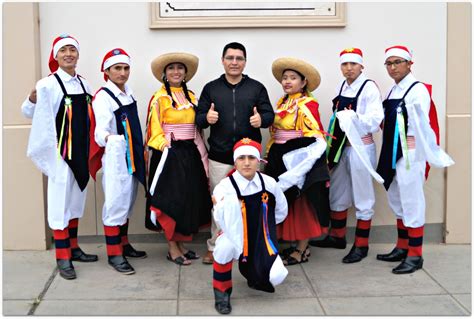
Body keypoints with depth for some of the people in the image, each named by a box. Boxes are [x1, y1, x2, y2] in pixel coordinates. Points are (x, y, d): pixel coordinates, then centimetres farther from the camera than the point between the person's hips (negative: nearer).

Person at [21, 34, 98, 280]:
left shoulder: (83, 84, 8)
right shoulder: (49, 84, -10)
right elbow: (28, 112, -13)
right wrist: (32, 99, -31)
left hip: (81, 151, 6)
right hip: (61, 151, -6)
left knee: (76, 199, 14)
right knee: (61, 202, -3)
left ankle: (73, 248, 27)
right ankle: (63, 258, 3)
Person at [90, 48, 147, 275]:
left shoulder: (128, 92, 11)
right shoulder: (103, 97, -14)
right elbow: (100, 130, -23)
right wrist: (109, 138, -44)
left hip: (132, 156, 8)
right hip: (115, 157, -8)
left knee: (127, 203, 15)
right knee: (116, 203, -5)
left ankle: (123, 244, 28)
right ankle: (114, 254, 3)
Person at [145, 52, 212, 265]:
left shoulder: (191, 96, 12)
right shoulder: (160, 98, -5)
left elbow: (197, 125, 12)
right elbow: (155, 128, -9)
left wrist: (201, 152, 9)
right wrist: (165, 147, -19)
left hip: (191, 153, 6)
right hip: (169, 153, -6)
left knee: (190, 198, 9)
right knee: (171, 199, -2)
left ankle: (181, 243, 20)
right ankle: (172, 248, 8)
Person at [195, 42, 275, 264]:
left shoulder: (257, 88, 6)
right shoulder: (211, 88, 7)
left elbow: (269, 114, 2)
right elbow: (198, 118, 4)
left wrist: (261, 119, -20)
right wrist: (207, 118, -18)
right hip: (220, 157, 0)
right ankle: (215, 246, 18)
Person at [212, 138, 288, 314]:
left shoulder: (269, 183, -7)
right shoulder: (225, 186, -18)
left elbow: (281, 211, 12)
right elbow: (223, 224, -29)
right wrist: (219, 208, -46)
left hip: (261, 241, 3)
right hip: (236, 238, -3)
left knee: (276, 277, -19)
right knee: (225, 245, -37)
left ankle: (254, 274, 23)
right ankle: (222, 293, -10)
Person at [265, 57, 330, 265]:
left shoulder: (307, 105, -12)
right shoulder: (282, 103, 13)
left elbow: (314, 137, -19)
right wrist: (270, 156, 15)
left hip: (299, 161, -8)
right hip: (281, 161, 8)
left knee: (302, 204, 0)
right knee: (287, 203, 11)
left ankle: (302, 250, 10)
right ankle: (297, 244, 21)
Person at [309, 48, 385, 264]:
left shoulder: (369, 88, -11)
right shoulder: (341, 88, 10)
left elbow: (375, 121, -17)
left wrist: (352, 117, -26)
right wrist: (331, 144, 7)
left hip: (361, 147, -7)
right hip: (341, 146, 8)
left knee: (362, 197, 3)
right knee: (336, 194, 17)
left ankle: (361, 245, 12)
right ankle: (337, 236, 33)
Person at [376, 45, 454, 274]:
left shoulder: (418, 90, -13)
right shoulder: (393, 91, 13)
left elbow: (423, 126, -18)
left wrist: (435, 155, -20)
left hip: (410, 153, -9)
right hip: (392, 152, 9)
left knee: (411, 202, -2)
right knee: (397, 201, 16)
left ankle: (415, 255, 7)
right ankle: (402, 247, 29)